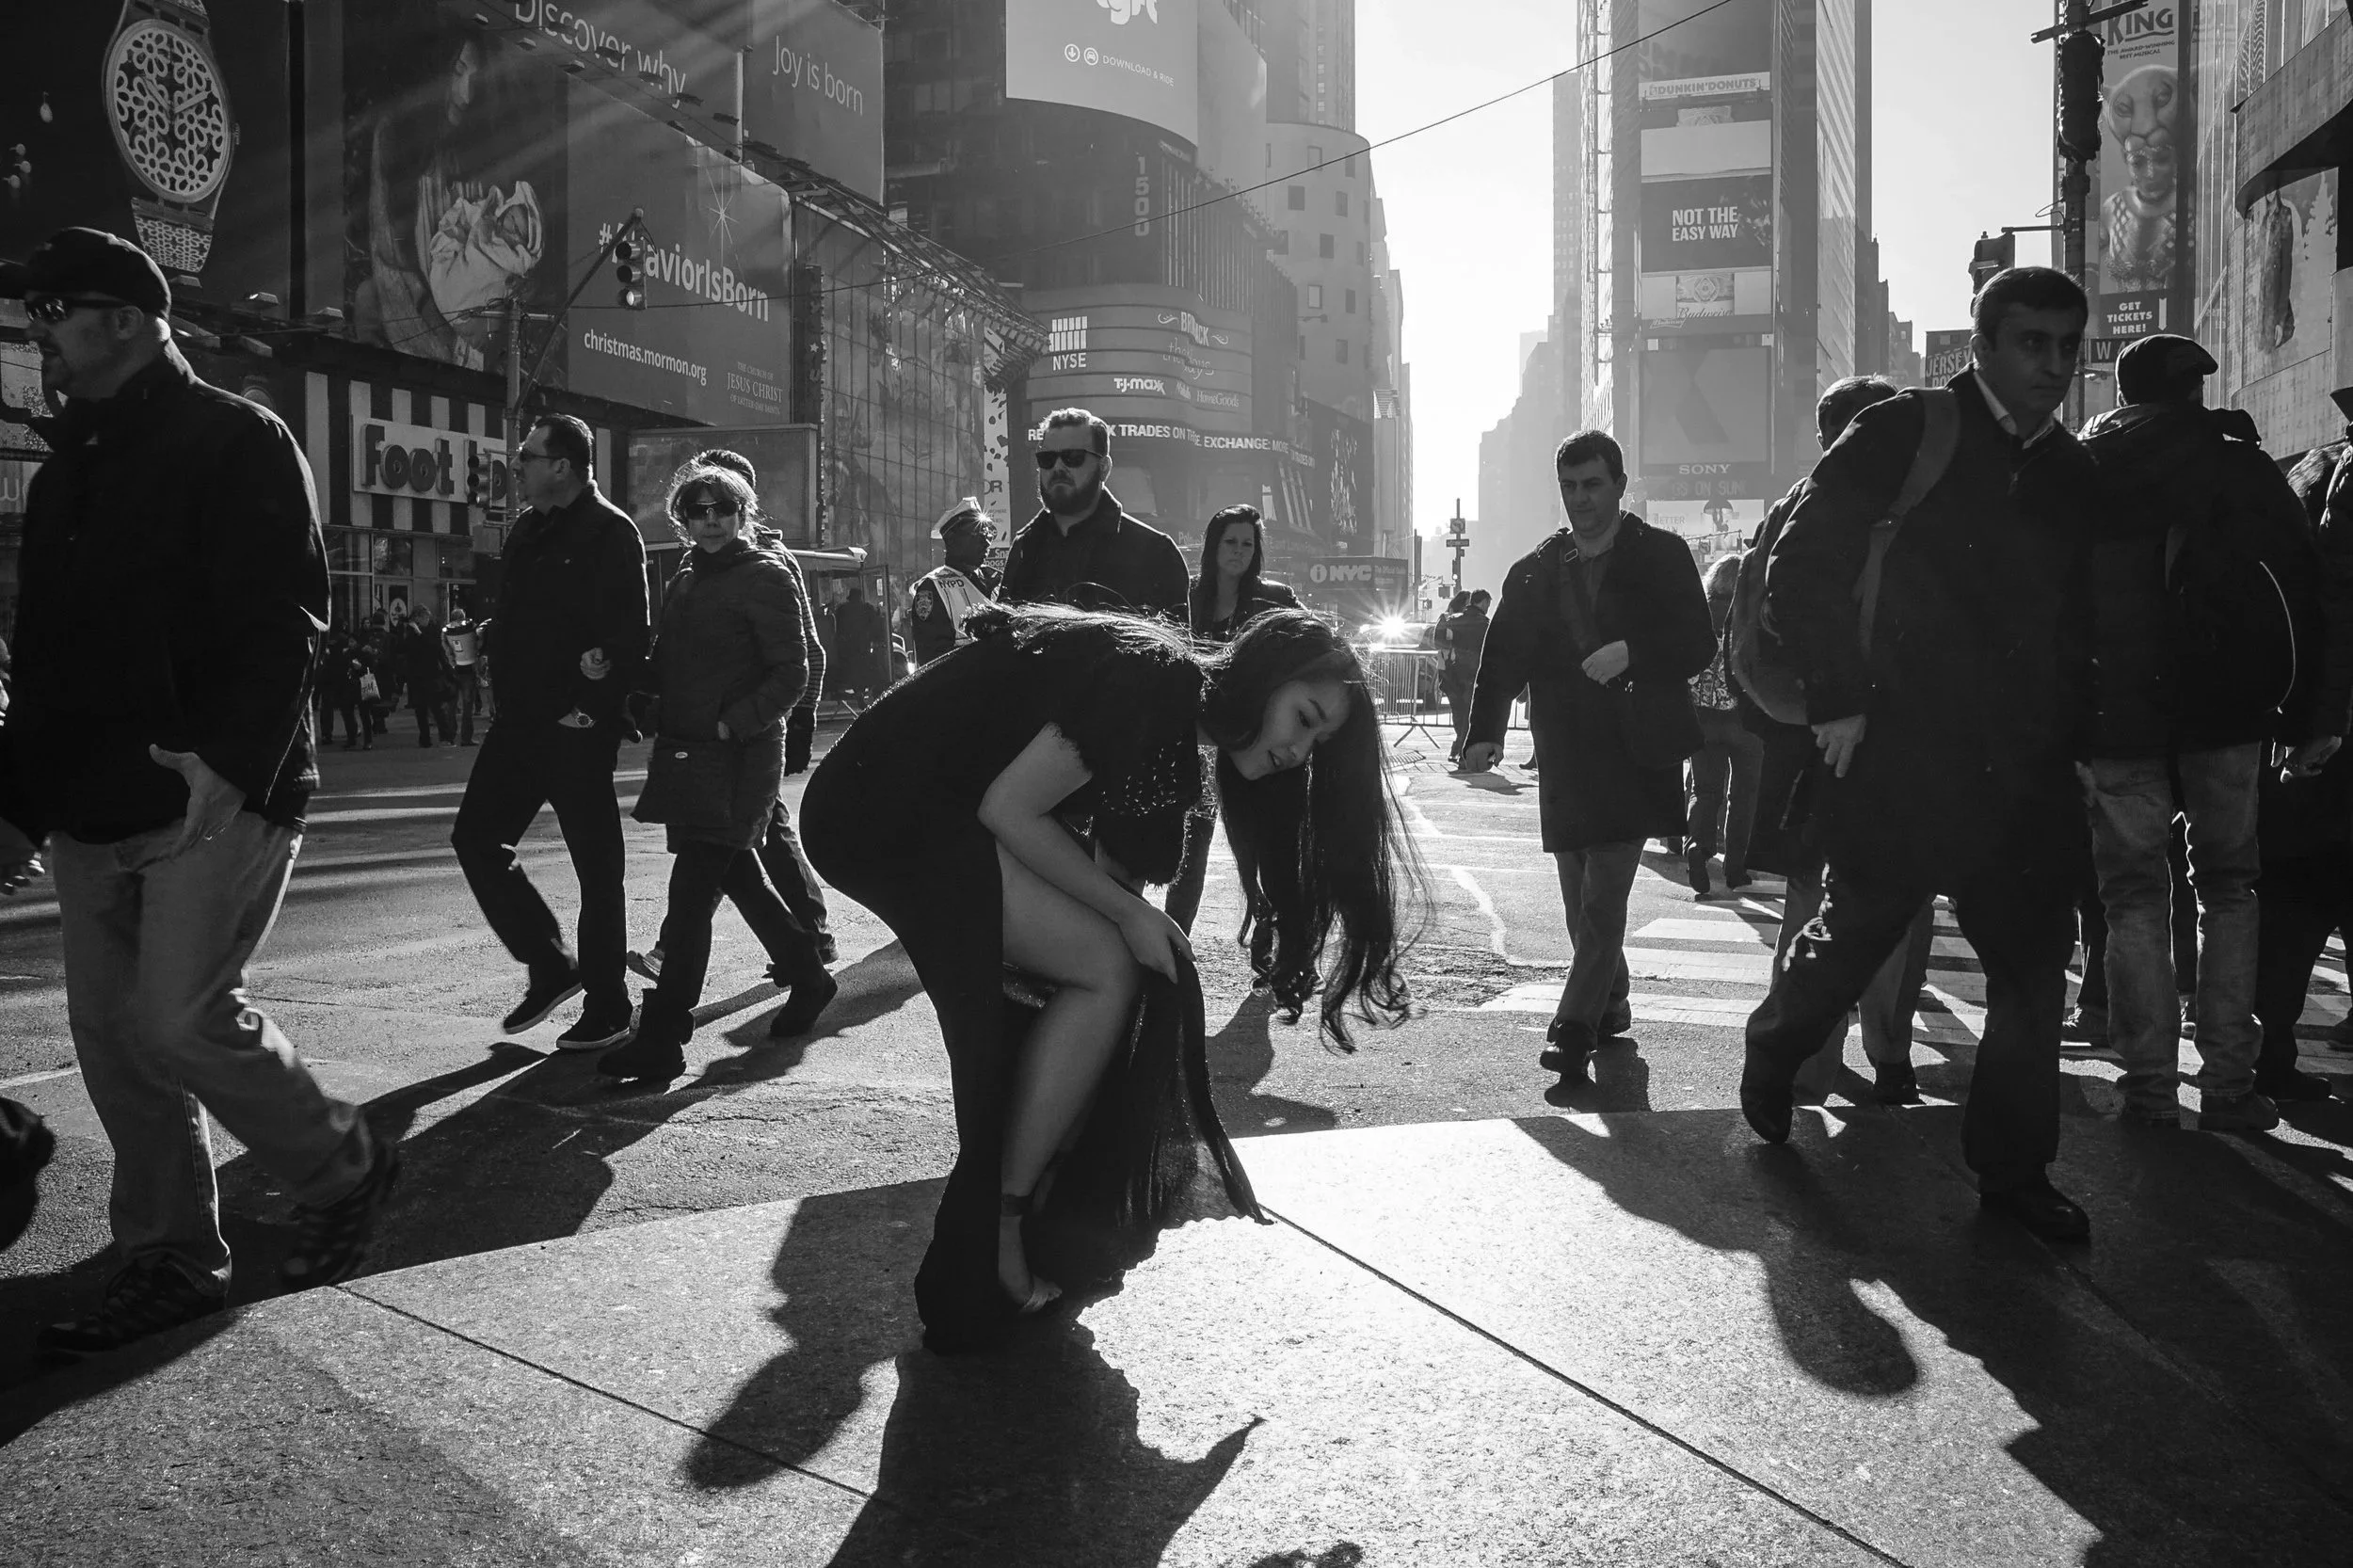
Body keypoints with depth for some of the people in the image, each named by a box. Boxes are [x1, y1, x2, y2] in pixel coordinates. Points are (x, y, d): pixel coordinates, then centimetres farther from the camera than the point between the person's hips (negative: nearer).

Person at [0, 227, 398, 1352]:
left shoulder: (238, 445, -6)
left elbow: (282, 624, -16)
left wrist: (225, 761, -27)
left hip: (215, 798, -8)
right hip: (93, 808, 8)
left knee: (181, 1020, -11)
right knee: (109, 1030, 8)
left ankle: (344, 1172, 12)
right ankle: (166, 1257, 20)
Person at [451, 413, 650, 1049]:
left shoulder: (610, 533, -10)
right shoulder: (529, 532, 16)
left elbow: (629, 637, -17)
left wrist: (589, 708, -19)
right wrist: (507, 691, 8)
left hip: (579, 727, -8)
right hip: (522, 719, 9)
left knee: (596, 864, -1)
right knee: (476, 835, 5)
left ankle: (607, 1008, 10)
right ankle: (549, 967, 18)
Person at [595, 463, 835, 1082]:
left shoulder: (766, 577, -7)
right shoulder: (685, 581, 16)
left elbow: (791, 674, -11)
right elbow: (665, 670, 19)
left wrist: (732, 724, -20)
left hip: (739, 756, -8)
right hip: (684, 750, 8)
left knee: (692, 893, -10)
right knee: (737, 874, 17)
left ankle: (662, 1041, -8)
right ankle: (807, 977, 35)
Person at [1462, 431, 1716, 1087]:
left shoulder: (1661, 556, 3)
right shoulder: (1535, 571, 13)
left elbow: (1698, 644, -3)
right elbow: (1501, 658, 8)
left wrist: (1630, 653, -20)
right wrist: (1484, 733, -6)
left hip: (1636, 755, -4)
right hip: (1565, 760, 4)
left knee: (1603, 895, -12)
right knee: (1581, 899, 10)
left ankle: (1574, 1027, -13)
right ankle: (1610, 1007, 26)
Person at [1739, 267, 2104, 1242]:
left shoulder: (2074, 477, 12)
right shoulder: (1905, 436, -6)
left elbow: (2076, 623, 20)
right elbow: (1798, 571, -9)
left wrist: (2065, 735, 9)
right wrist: (1837, 699, -11)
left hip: (2025, 777, 5)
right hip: (1899, 759, -5)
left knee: (2035, 968, 4)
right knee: (1851, 936, 9)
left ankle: (2014, 1169, 17)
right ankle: (1771, 1060, 37)